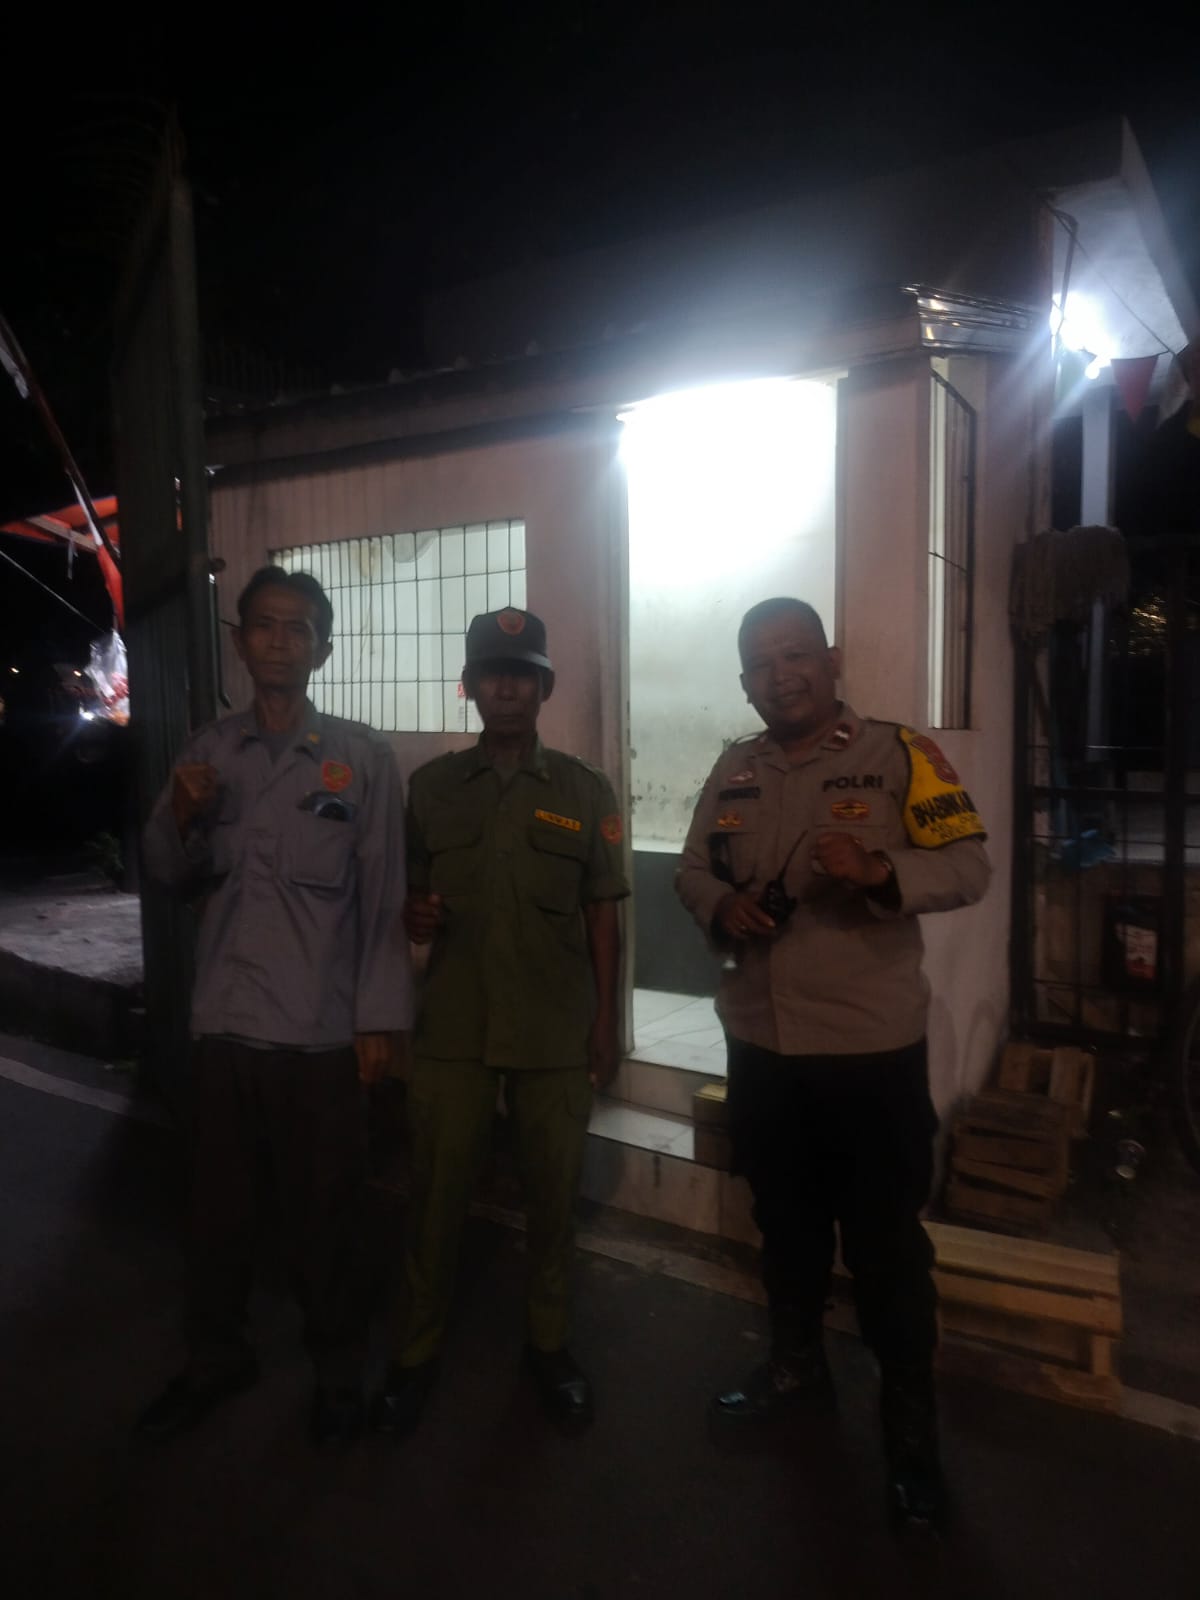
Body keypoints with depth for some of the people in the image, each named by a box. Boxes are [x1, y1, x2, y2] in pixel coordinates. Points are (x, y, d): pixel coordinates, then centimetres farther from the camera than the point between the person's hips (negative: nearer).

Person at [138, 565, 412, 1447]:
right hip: (223, 1019, 4)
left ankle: (340, 1368, 34)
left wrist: (379, 1017, -6)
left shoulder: (362, 755, -5)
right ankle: (217, 1358, 41)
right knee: (216, 1203, 18)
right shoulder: (211, 748, 5)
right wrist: (181, 815, -10)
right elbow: (173, 876, 11)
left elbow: (383, 895, -5)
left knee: (324, 1210, 10)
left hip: (321, 1028, -3)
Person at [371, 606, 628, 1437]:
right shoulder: (430, 785, 4)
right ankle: (417, 1348, 30)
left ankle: (550, 1341, 33)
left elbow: (602, 917, 4)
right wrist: (415, 916, -13)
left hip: (558, 1029, 0)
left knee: (553, 1191, 12)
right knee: (437, 1194, 9)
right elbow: (408, 895, 10)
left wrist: (607, 1020, 1)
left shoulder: (587, 791, 2)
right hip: (453, 1027, 1)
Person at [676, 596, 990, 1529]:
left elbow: (969, 866, -13)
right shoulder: (734, 773, 7)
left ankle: (912, 1432, 28)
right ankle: (798, 1369, 45)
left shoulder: (899, 754, -9)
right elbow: (694, 869, 12)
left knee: (887, 1245, 8)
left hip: (871, 1047, -5)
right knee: (785, 1222, 22)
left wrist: (882, 872, -31)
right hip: (759, 1046, 5)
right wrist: (721, 906, -10)